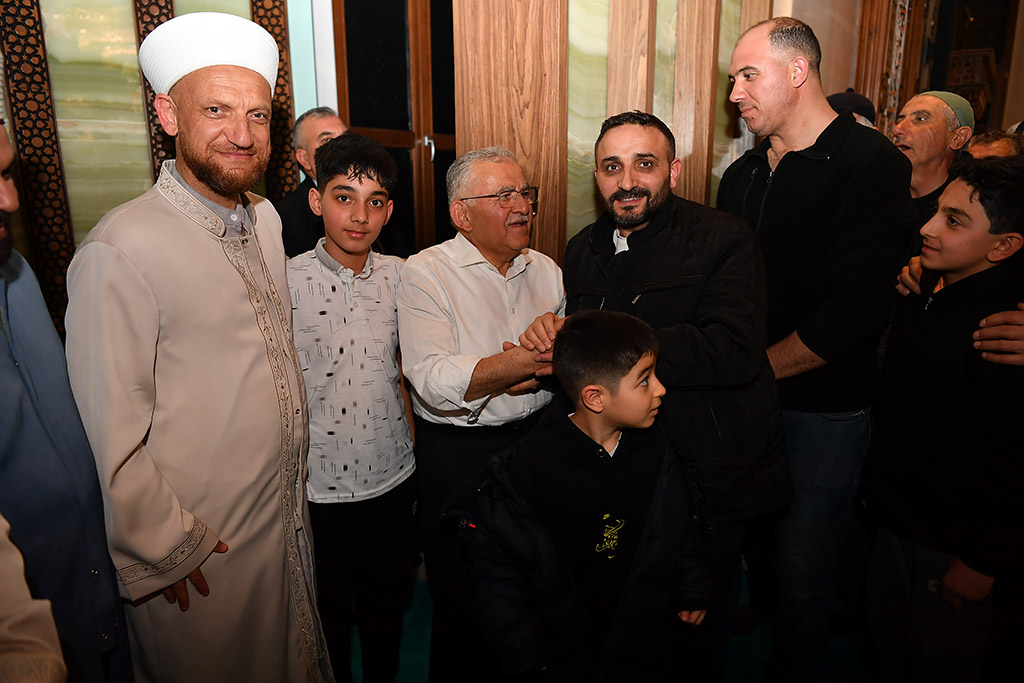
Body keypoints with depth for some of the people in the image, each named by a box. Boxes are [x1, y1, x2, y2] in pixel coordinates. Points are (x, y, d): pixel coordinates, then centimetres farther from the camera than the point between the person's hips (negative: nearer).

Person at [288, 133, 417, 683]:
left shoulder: (400, 277, -2)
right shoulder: (285, 283, -13)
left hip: (393, 478, 3)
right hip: (318, 487, -3)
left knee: (387, 606, 23)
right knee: (329, 616, 18)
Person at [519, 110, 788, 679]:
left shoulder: (725, 240, -13)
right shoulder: (584, 250, 8)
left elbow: (734, 350, -28)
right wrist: (553, 333, -12)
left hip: (710, 482, -5)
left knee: (700, 629, 17)